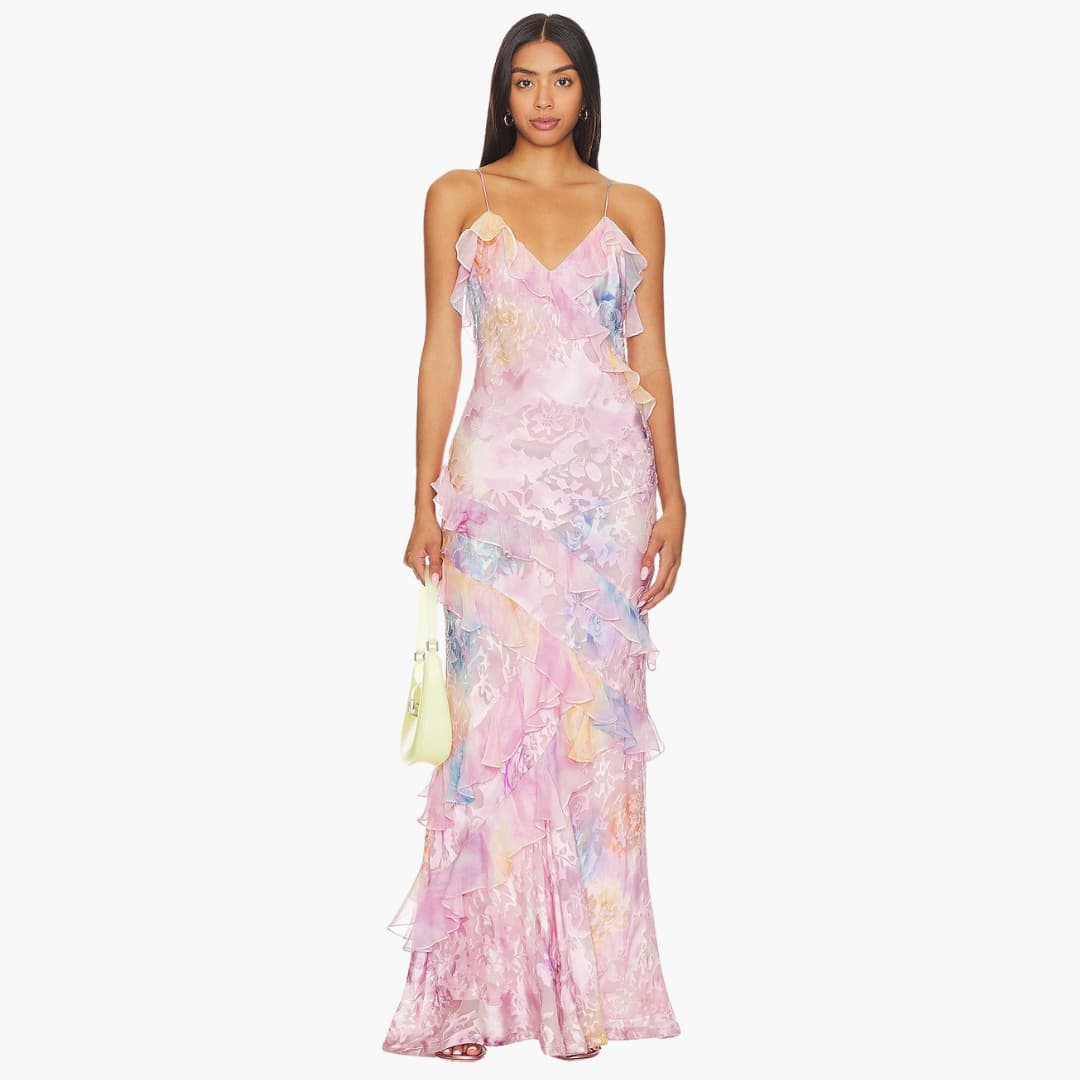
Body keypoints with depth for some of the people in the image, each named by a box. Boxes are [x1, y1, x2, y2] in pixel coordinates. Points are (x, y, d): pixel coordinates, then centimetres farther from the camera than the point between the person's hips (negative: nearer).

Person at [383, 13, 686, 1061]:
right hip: (498, 479, -1)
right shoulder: (458, 197, 9)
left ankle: (585, 979, 9)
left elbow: (652, 359, 11)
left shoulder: (633, 210, 12)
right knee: (495, 717, -6)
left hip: (609, 482, 1)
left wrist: (673, 500, 3)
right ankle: (480, 982, 3)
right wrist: (425, 499, -1)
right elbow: (440, 349, 5)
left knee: (597, 720, 0)